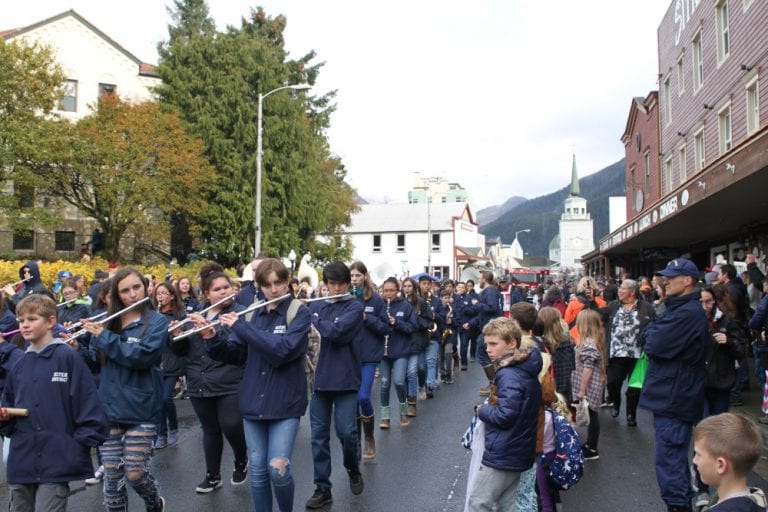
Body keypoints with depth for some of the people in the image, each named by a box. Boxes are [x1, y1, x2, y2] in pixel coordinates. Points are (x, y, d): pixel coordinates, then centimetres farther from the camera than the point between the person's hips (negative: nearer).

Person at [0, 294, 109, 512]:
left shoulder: (68, 357, -8)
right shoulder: (19, 365, 12)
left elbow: (87, 403, -10)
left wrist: (79, 445, -13)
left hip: (57, 463, -6)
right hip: (21, 463, 7)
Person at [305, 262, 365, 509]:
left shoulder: (354, 307, -4)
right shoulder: (316, 305, 10)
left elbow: (336, 332, -20)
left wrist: (307, 315, -13)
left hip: (345, 379, -4)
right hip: (319, 378, 4)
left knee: (346, 432, -4)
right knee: (319, 435, 5)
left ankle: (353, 469, 26)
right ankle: (322, 488, 14)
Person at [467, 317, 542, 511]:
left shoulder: (508, 375, -21)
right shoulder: (525, 370, 10)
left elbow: (505, 415, -26)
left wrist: (482, 410, -9)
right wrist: (490, 407, 7)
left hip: (502, 454, -10)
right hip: (518, 452, 10)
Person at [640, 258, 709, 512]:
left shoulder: (689, 313, -20)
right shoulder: (677, 308, 14)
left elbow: (653, 345, -23)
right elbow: (645, 340, 14)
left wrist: (651, 331, -5)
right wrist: (653, 334, -5)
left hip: (675, 399, -10)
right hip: (670, 396, 11)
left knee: (669, 462, -4)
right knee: (676, 458, 21)